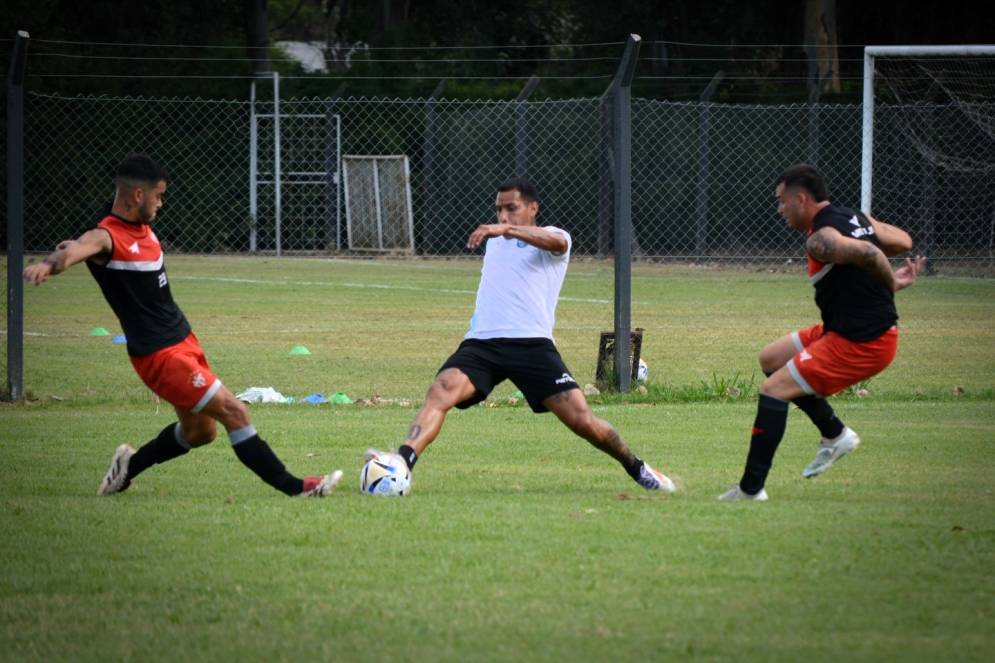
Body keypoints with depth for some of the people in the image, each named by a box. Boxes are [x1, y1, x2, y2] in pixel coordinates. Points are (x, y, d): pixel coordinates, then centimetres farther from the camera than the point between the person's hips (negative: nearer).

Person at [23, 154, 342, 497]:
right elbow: (76, 250, -41)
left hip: (183, 340, 10)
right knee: (234, 412, -11)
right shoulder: (107, 237, -19)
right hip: (159, 354, -10)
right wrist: (49, 265, -64)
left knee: (199, 431, 19)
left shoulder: (142, 229, 7)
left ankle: (129, 465, 38)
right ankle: (294, 487, -5)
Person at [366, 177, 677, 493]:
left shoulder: (552, 237, 6)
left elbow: (556, 242, -21)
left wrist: (506, 229, -33)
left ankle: (636, 468, 17)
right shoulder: (493, 241, 26)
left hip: (532, 344, -4)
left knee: (583, 422, -10)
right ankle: (403, 461, -46)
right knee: (440, 391, -27)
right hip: (481, 342, 4)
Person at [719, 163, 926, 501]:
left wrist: (891, 282, -21)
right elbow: (903, 240, 17)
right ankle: (835, 433, 22)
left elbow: (867, 252, -38)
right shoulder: (855, 217, 8)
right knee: (771, 358, 21)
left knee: (774, 389, -11)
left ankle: (750, 489, -10)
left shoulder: (821, 239, -21)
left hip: (859, 344, -10)